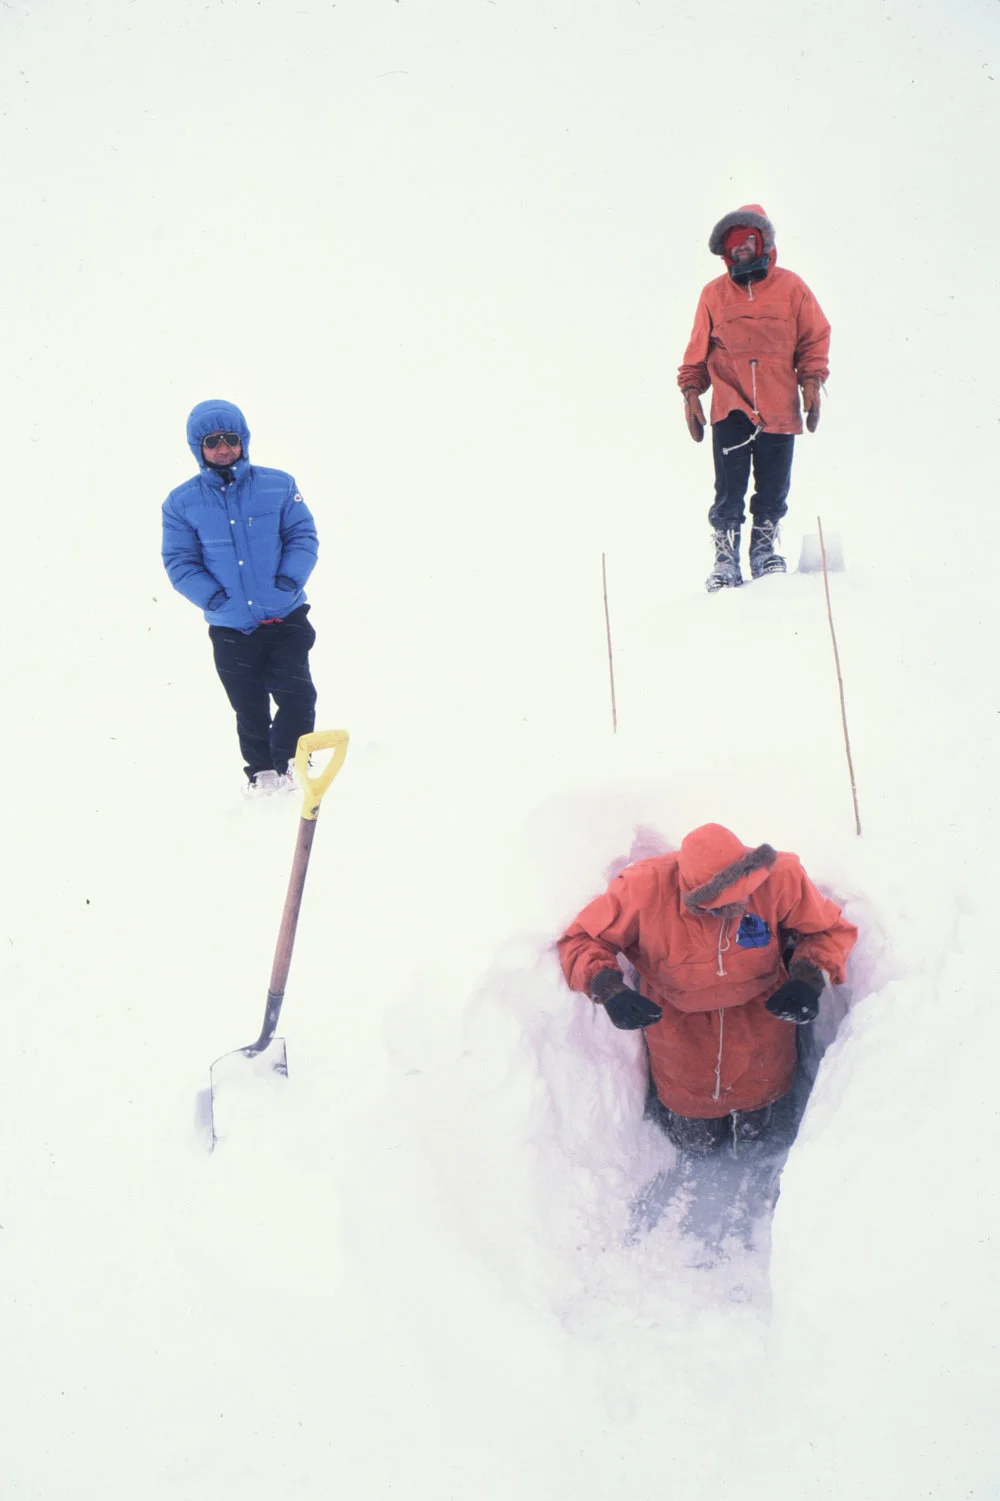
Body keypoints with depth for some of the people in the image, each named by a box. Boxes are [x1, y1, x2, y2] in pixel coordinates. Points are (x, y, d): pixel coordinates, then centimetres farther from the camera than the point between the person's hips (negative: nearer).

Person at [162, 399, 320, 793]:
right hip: (230, 629, 1)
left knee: (297, 695, -5)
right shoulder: (182, 502, -1)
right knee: (250, 709, 13)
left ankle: (289, 762, 17)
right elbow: (179, 562, -2)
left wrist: (289, 580, -16)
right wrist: (212, 597, -16)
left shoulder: (278, 485, -2)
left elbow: (302, 536, -1)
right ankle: (261, 771, 32)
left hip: (286, 618, -1)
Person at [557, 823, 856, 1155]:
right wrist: (608, 988, -40)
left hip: (759, 1019, 1)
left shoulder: (780, 877, -32)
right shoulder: (644, 889, -34)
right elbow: (581, 939, -20)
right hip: (680, 1026, -1)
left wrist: (810, 977, -35)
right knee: (698, 1141, 19)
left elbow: (831, 930, -15)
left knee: (751, 1129, 26)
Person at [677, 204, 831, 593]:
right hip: (729, 410, 0)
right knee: (729, 491, -4)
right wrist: (690, 391, 7)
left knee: (773, 491, 7)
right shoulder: (714, 293, 7)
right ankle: (726, 557, 6)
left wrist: (811, 381, 1)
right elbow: (698, 350, 12)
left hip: (779, 409, 1)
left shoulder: (790, 286, 6)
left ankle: (764, 547, 24)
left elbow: (815, 338, 9)